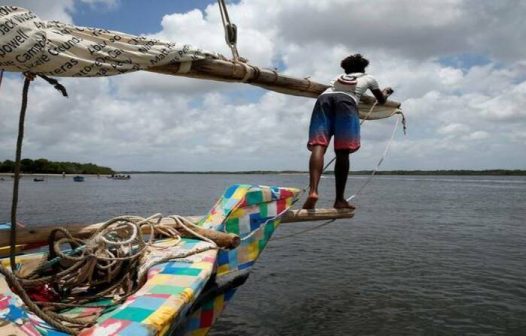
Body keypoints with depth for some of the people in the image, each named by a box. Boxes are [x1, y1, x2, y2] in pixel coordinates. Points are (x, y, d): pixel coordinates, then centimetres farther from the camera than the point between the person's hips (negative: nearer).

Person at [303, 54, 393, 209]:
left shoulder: (339, 77, 42)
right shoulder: (368, 78, 35)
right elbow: (381, 100, 48)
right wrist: (386, 92, 71)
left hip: (323, 97, 3)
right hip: (346, 101, -2)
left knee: (318, 146, -15)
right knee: (342, 152, -3)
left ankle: (313, 190, -35)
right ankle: (339, 200, -6)